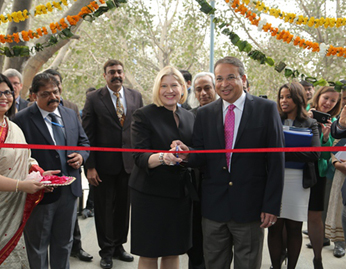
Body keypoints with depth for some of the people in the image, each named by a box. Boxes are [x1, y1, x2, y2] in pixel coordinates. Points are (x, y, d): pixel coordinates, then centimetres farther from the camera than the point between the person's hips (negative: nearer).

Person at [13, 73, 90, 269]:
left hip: (69, 192, 6)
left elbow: (84, 142, 17)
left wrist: (81, 156, -5)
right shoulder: (22, 119, -12)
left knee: (64, 243, 21)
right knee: (37, 248, 12)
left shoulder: (71, 115, 7)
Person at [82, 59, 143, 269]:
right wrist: (90, 166, -11)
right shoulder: (94, 99, -3)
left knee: (124, 206, 12)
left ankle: (119, 245, 28)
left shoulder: (136, 97, 5)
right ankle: (107, 250, 22)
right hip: (104, 163, -3)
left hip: (129, 161, 3)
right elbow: (88, 135, -6)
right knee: (104, 207, 8)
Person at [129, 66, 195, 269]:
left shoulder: (189, 117, 10)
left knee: (173, 252, 12)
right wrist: (162, 158, -33)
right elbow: (140, 158, -15)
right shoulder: (144, 116, -6)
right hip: (151, 194, -4)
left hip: (181, 194, 5)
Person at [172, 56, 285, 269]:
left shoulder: (266, 109, -4)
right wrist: (187, 155, -19)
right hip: (213, 206, 3)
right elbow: (202, 157, 5)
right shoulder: (205, 113, 6)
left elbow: (276, 160, -6)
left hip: (250, 206, -2)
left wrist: (271, 206, -10)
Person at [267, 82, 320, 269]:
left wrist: (283, 153, -17)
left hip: (298, 181, 0)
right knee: (275, 227, 2)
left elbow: (314, 154, -10)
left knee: (294, 228, 6)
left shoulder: (310, 124, 5)